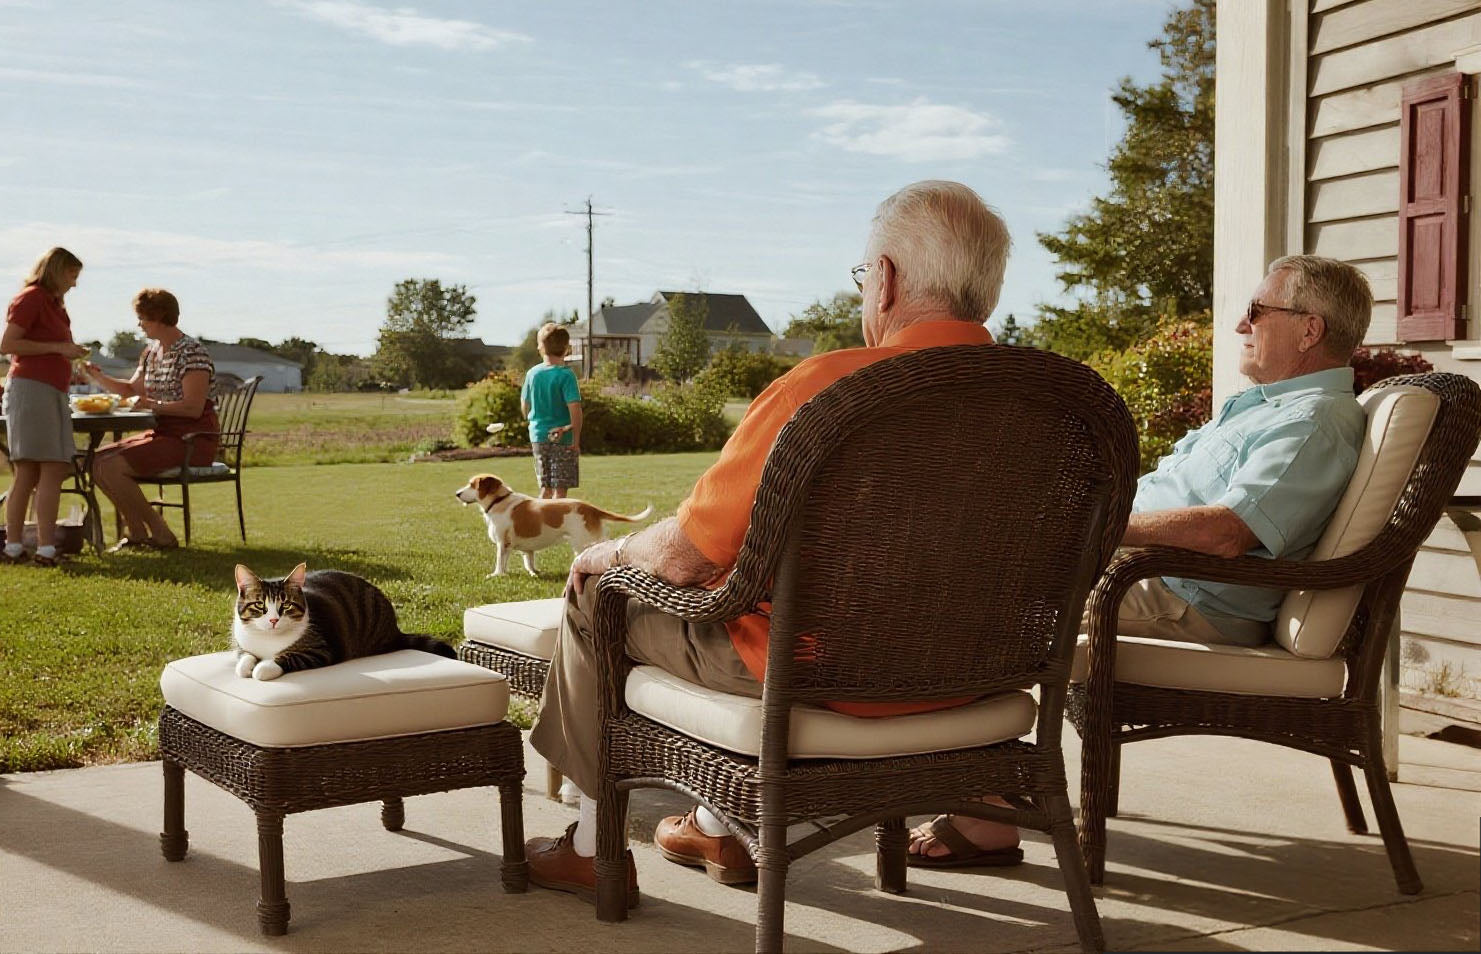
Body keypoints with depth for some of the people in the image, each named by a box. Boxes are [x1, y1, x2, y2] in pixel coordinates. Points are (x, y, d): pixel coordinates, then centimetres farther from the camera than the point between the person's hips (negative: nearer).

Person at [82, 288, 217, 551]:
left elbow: (193, 408, -21)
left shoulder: (192, 353, -14)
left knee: (113, 466, -21)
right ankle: (136, 532, 6)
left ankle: (161, 535, -12)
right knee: (98, 460, 0)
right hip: (162, 434, 10)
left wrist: (153, 405, -26)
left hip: (192, 440, -10)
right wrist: (97, 376, 12)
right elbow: (132, 389, 25)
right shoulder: (151, 351, 15)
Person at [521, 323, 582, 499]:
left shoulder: (532, 373, 3)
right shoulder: (566, 375, -13)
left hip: (538, 437, 5)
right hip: (562, 438, -5)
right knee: (560, 489, 0)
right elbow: (574, 408, -18)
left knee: (545, 488, 14)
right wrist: (576, 440, -12)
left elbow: (525, 406, 12)